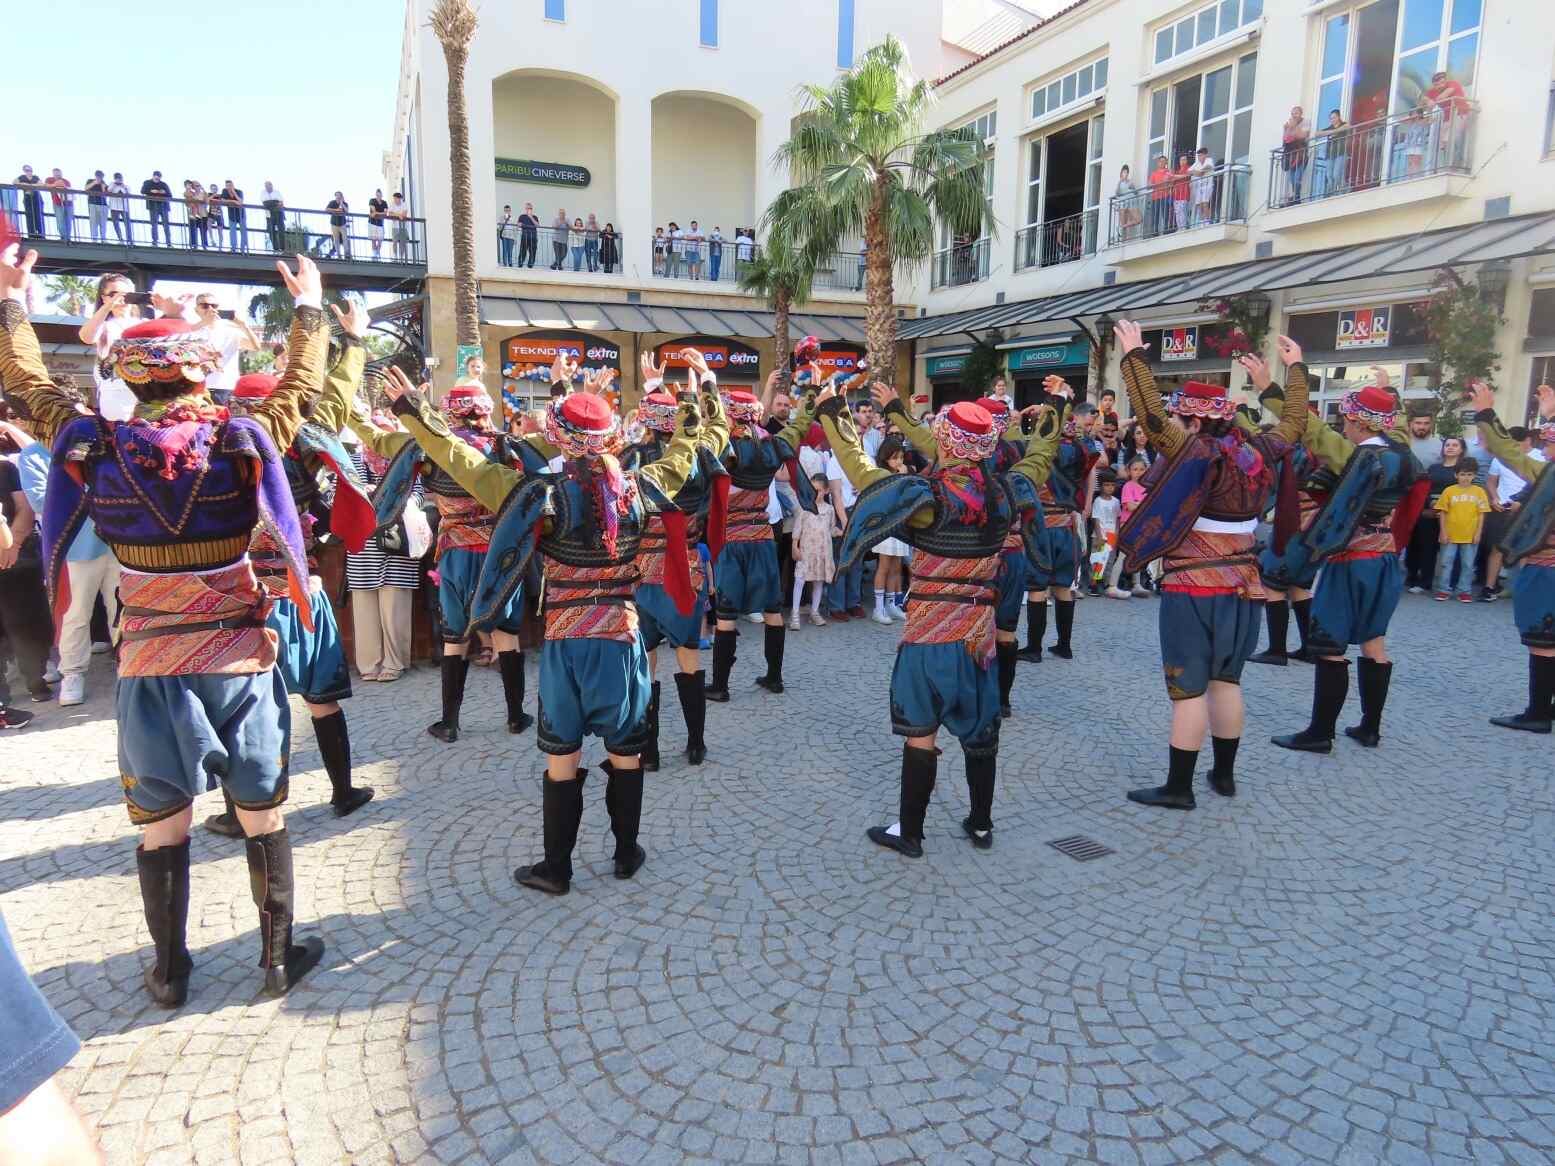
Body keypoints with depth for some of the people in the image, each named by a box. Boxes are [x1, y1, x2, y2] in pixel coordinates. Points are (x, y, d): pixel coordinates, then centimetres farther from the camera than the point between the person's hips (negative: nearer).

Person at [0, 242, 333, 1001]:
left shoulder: (96, 450, -5)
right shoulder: (239, 445, -10)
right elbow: (302, 386, 5)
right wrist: (309, 307, 18)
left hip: (149, 667, 2)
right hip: (239, 659, -1)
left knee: (162, 823, 13)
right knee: (262, 814, 9)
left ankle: (168, 971, 27)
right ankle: (279, 956, 21)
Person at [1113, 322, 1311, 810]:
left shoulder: (1199, 455, -15)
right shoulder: (1255, 454, 5)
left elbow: (1151, 415, -23)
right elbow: (1293, 423, 23)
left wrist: (1134, 357, -17)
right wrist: (1295, 368, 34)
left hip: (1193, 588, -7)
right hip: (1241, 586, 8)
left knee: (1189, 688, -3)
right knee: (1226, 681, 16)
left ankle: (1178, 787, 4)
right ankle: (1224, 774, 26)